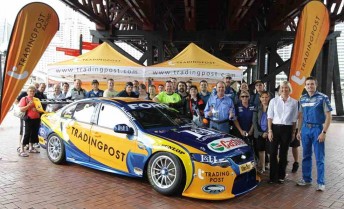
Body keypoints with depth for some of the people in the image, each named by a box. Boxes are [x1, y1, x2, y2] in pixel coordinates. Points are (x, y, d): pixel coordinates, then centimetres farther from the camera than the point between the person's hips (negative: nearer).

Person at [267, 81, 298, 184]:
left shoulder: (294, 102, 3)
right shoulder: (274, 101, 3)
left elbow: (294, 119, 6)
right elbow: (270, 117, 1)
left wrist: (293, 132, 3)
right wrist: (269, 130, -5)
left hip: (287, 129, 0)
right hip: (275, 127, 0)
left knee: (283, 153, 8)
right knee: (273, 152, 0)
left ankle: (281, 176, 19)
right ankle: (273, 176, 9)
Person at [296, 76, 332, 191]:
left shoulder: (323, 98, -6)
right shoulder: (302, 98, 8)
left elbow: (328, 116, -7)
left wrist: (324, 132, -14)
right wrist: (299, 130, 10)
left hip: (317, 128, -4)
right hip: (305, 129, 4)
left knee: (319, 158, 0)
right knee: (306, 156, 12)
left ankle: (321, 182, 8)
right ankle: (306, 178, 23)